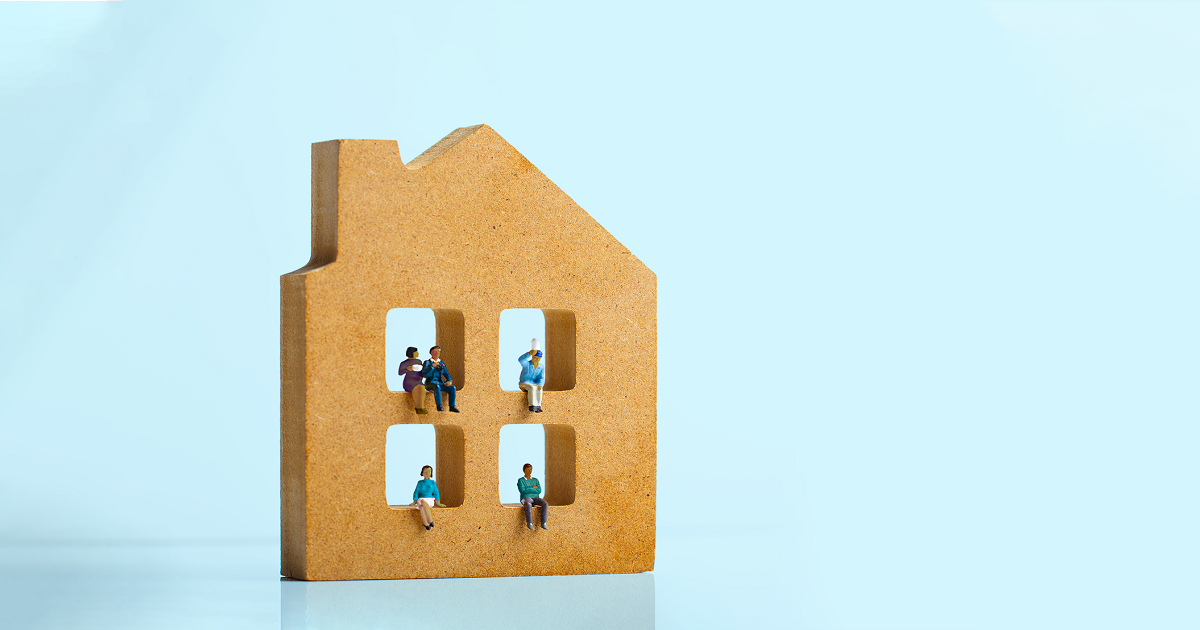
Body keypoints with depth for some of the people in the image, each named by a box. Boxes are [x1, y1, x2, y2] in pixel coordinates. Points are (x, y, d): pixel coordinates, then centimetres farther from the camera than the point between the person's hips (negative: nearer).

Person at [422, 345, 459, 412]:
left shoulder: (442, 363, 13)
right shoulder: (427, 363, -3)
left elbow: (446, 374, 14)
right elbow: (424, 374, -17)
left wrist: (449, 381, -9)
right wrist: (432, 366, -27)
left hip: (440, 383, 5)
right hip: (430, 383, -5)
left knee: (452, 388, -22)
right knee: (437, 387, -40)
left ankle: (452, 406, -22)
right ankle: (439, 406, -40)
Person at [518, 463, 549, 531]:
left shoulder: (535, 480, 17)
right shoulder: (520, 480, 5)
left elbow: (539, 491, 3)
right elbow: (522, 490, -12)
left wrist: (528, 489, -5)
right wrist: (533, 488, -4)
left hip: (536, 498, 4)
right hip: (525, 498, -4)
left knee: (545, 504, -28)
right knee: (528, 505, -42)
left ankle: (543, 523, -31)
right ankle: (529, 523, -43)